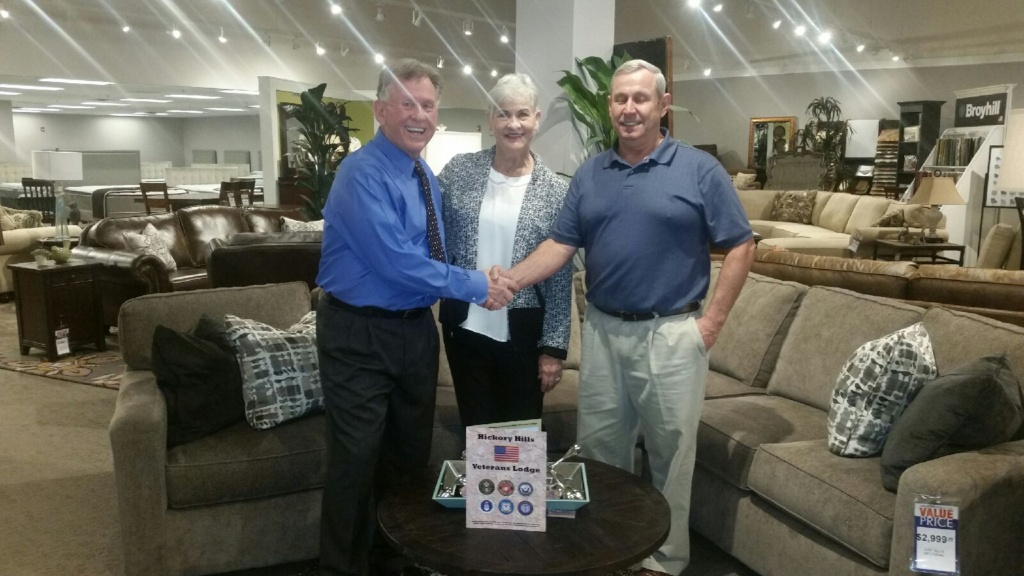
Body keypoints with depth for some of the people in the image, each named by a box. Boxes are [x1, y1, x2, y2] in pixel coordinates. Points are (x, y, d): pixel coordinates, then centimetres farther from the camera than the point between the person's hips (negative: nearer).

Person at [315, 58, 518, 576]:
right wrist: (475, 287, -20)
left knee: (412, 455, 19)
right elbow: (397, 262, -26)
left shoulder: (428, 179, 10)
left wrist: (478, 278, -1)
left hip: (417, 329, 8)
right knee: (356, 462, 1)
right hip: (359, 335, -8)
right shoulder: (362, 173, -18)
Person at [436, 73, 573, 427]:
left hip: (523, 333, -1)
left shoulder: (556, 191, -3)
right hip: (465, 327, 1)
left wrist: (554, 347, -4)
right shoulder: (459, 171, -1)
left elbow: (560, 279, -3)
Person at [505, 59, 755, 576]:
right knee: (599, 448, 14)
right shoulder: (589, 174, 7)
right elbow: (560, 244, 2)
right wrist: (511, 280, -14)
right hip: (602, 331, 4)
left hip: (671, 335, -3)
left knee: (670, 453, 8)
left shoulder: (700, 170, -4)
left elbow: (740, 247, -3)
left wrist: (713, 320, -8)